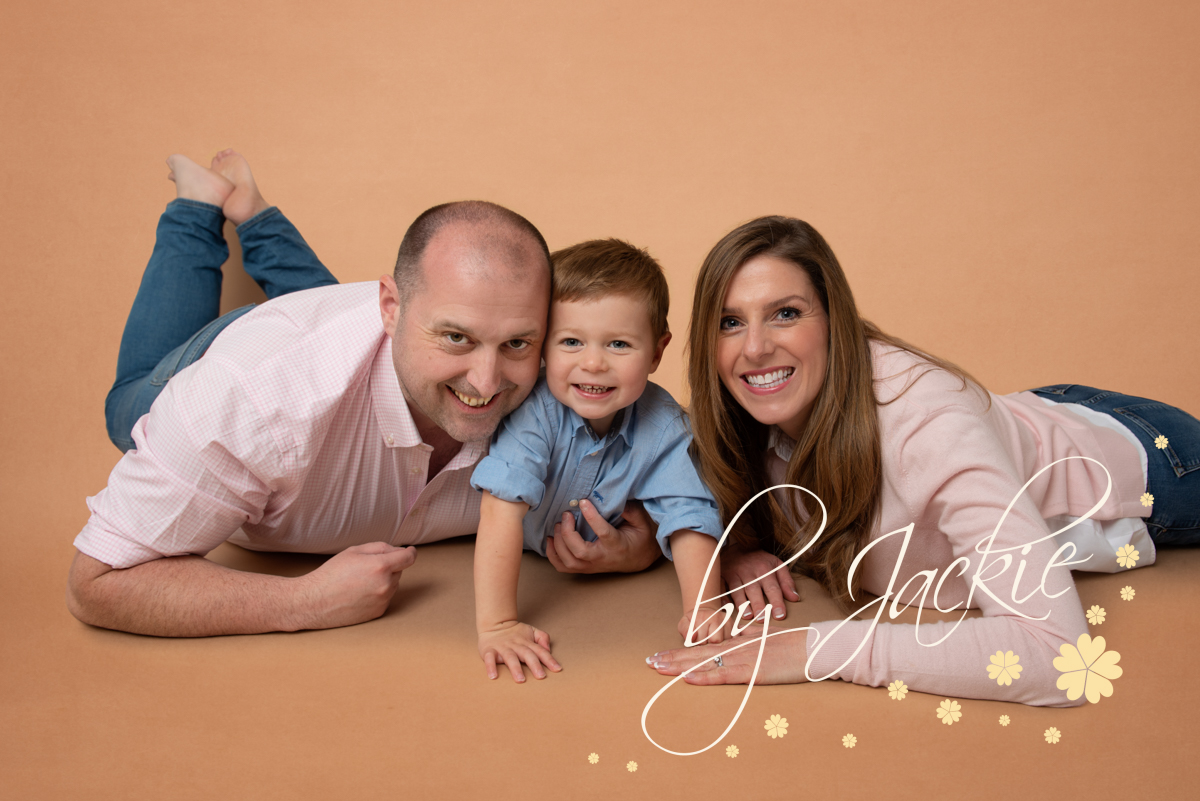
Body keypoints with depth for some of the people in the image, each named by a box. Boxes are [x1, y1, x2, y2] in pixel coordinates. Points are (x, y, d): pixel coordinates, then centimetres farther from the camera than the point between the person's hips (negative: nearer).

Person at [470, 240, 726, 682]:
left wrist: (701, 608, -36)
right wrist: (496, 625, -45)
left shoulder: (663, 425, -19)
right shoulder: (533, 410, -30)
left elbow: (689, 517, -20)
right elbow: (503, 509, -38)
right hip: (524, 571, -2)